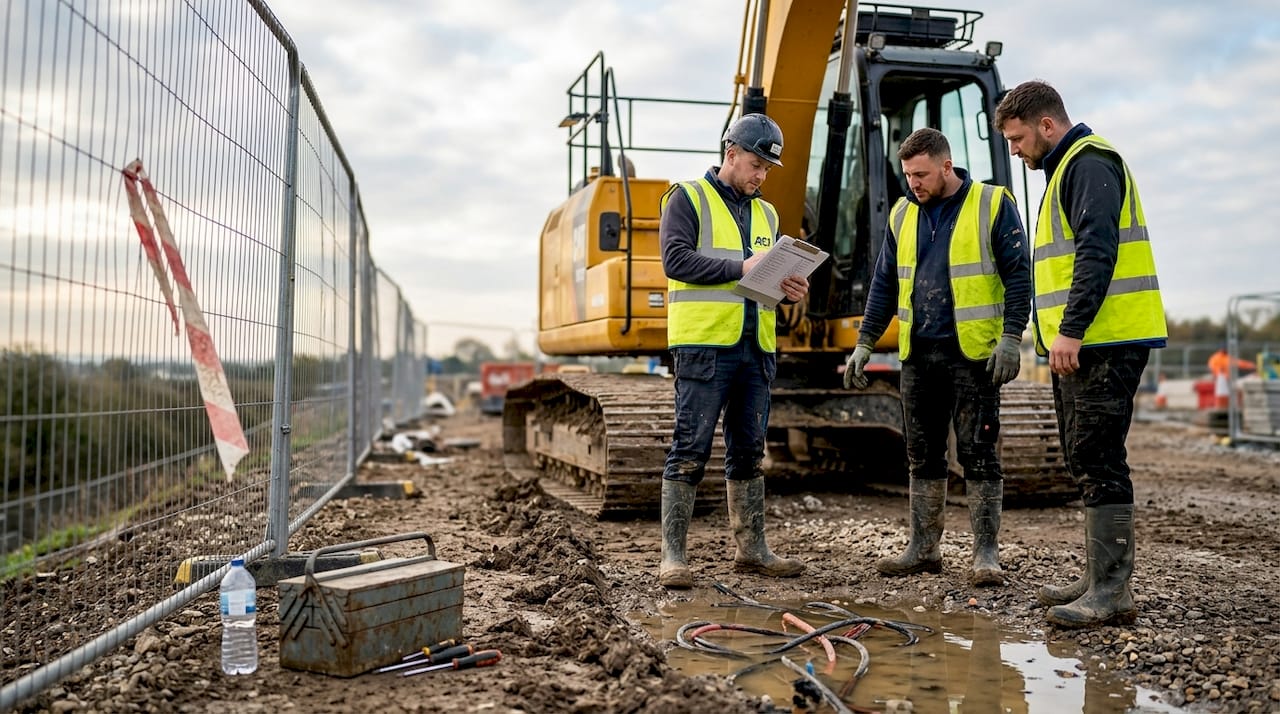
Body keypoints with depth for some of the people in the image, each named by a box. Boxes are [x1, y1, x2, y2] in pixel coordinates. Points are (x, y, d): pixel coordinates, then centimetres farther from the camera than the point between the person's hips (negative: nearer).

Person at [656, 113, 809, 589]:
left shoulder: (766, 214, 22)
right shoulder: (688, 198, 2)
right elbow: (676, 259, -12)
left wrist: (790, 288, 1)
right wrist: (739, 267, -18)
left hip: (756, 349, 7)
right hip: (704, 345, -6)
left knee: (749, 453, 11)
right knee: (690, 451, -6)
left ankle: (751, 550, 20)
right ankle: (672, 555, 0)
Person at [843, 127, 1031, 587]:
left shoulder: (991, 204, -3)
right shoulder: (903, 214, 11)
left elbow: (1018, 274, -5)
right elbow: (884, 284, 14)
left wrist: (1011, 338, -13)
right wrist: (865, 343, 10)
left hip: (973, 353, -5)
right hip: (918, 354, 5)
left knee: (978, 455, -1)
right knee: (923, 456, 10)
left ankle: (986, 553, 8)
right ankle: (923, 549, 19)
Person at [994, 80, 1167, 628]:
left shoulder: (1089, 163, -8)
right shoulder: (1065, 168, 24)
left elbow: (1097, 251, -20)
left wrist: (1071, 329, -23)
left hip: (1103, 342, -11)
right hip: (1078, 346, 11)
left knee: (1097, 461, -10)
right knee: (1085, 462, 13)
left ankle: (1110, 593, -5)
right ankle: (1098, 579, 22)